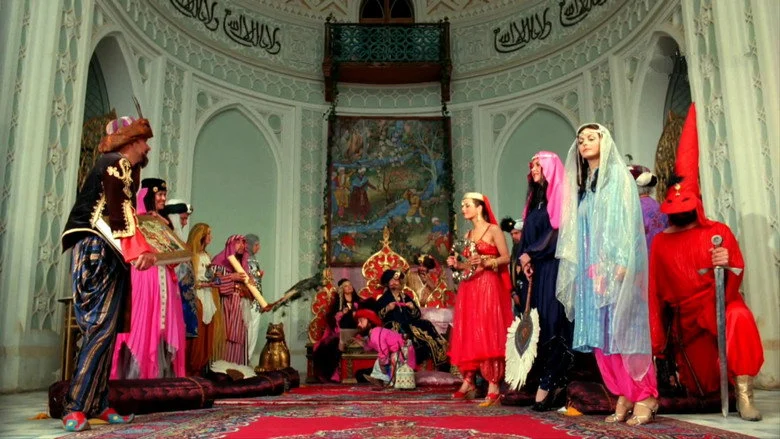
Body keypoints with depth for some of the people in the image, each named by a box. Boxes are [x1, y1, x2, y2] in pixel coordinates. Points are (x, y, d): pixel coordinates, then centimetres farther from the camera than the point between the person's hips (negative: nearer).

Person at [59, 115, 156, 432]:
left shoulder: (121, 168, 24)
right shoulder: (118, 162, -4)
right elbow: (119, 211, -15)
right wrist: (139, 250, -20)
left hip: (107, 253, 10)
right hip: (98, 250, -10)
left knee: (104, 330, 6)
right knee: (101, 329, -15)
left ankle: (97, 405, 8)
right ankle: (76, 408, -16)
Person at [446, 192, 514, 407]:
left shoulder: (493, 230, -2)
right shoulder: (468, 234, 17)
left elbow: (506, 258, -7)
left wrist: (485, 262, -20)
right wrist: (457, 264, 1)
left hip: (488, 286, -7)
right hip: (468, 287, 7)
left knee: (487, 334, -10)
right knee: (467, 334, 4)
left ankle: (493, 387, -8)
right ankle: (468, 381, 12)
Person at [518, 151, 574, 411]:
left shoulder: (560, 196, -2)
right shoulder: (536, 200, 21)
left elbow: (557, 231, -13)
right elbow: (527, 234, 16)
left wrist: (530, 254, -10)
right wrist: (524, 259, 0)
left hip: (555, 268, -8)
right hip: (537, 270, 8)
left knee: (553, 321, -9)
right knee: (540, 322, 2)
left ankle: (548, 385, -8)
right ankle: (555, 383, 4)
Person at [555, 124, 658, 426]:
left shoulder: (618, 175, 1)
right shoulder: (582, 184, 20)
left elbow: (628, 218, -10)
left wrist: (622, 262, -20)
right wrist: (580, 266, 9)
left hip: (614, 264, -6)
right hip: (591, 266, 6)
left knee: (623, 328, -9)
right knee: (601, 332, 1)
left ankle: (645, 397, -2)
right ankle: (625, 397, 7)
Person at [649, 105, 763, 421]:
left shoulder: (718, 233, -5)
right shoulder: (660, 242, 2)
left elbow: (734, 280, -12)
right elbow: (655, 292, 3)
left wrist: (726, 267, -36)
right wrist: (656, 341, 3)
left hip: (719, 304, -3)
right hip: (685, 318, 3)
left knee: (740, 319, -40)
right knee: (700, 386, 10)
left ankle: (743, 395, -31)